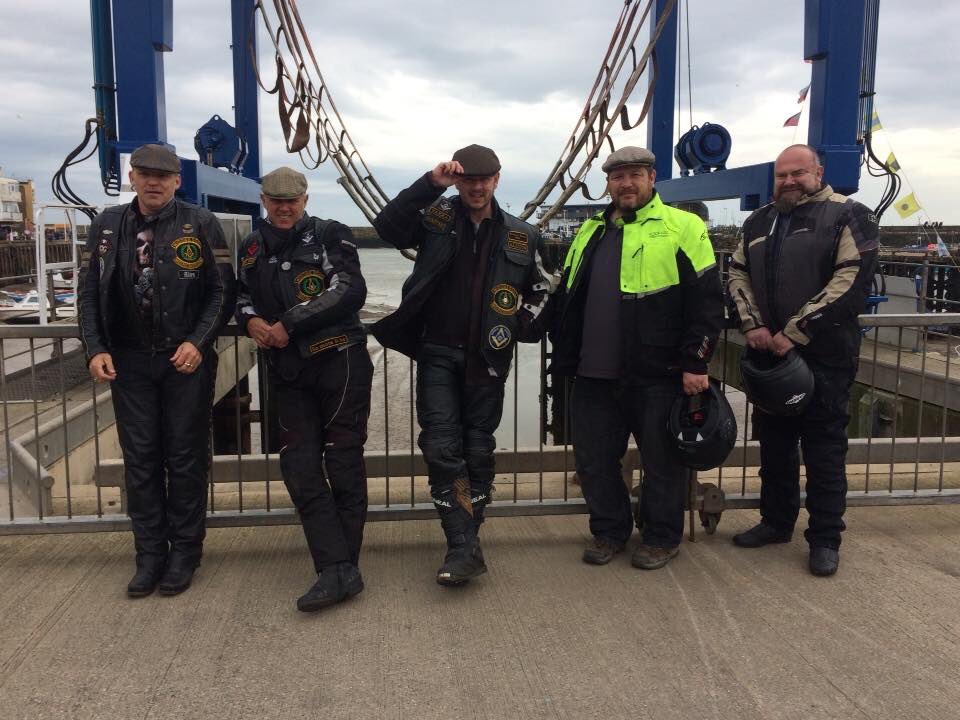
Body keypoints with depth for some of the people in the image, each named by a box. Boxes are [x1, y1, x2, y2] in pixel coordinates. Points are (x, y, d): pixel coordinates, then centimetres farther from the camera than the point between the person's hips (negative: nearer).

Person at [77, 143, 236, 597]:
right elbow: (89, 293, 9)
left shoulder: (200, 225, -2)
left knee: (186, 458, 5)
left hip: (187, 359, -3)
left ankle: (184, 552, 18)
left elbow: (222, 292, -3)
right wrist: (96, 348, -3)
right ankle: (150, 554, 18)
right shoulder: (107, 226, 7)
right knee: (140, 459, 7)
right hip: (129, 360, 3)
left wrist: (198, 342, -14)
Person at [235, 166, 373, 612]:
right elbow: (242, 295, 28)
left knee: (343, 465, -1)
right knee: (299, 467, -2)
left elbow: (350, 291, -13)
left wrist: (290, 324, -15)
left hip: (339, 362, -5)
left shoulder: (330, 236, 0)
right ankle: (339, 571, 1)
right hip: (288, 372, 6)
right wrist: (250, 320, 3)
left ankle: (339, 569, 9)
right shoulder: (252, 248, 17)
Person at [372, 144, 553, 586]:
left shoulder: (521, 237, 7)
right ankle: (465, 549, -5)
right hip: (438, 355, -1)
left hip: (487, 359, 1)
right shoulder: (436, 218, 3)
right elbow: (387, 226, -14)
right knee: (442, 449, -9)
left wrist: (525, 321, 1)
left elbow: (541, 289, 18)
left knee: (479, 450, 7)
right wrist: (430, 184, -20)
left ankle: (463, 544, 21)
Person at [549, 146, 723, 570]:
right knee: (593, 459, 12)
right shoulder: (590, 232, 16)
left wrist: (695, 362, -12)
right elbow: (565, 300, 22)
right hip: (594, 376, 6)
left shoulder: (682, 227, -3)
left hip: (658, 376, -5)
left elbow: (706, 300, -7)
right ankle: (608, 531, 31)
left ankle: (662, 538, 26)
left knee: (661, 460, 8)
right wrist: (565, 356, 18)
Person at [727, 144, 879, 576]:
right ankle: (776, 521, 30)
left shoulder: (847, 216, -5)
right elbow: (738, 274, 13)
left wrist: (795, 332, -18)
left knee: (824, 448, 1)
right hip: (769, 353, 6)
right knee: (774, 443, 15)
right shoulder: (758, 223, 15)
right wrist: (752, 326, -5)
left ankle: (825, 539, 13)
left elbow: (852, 281, -15)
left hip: (824, 357, -6)